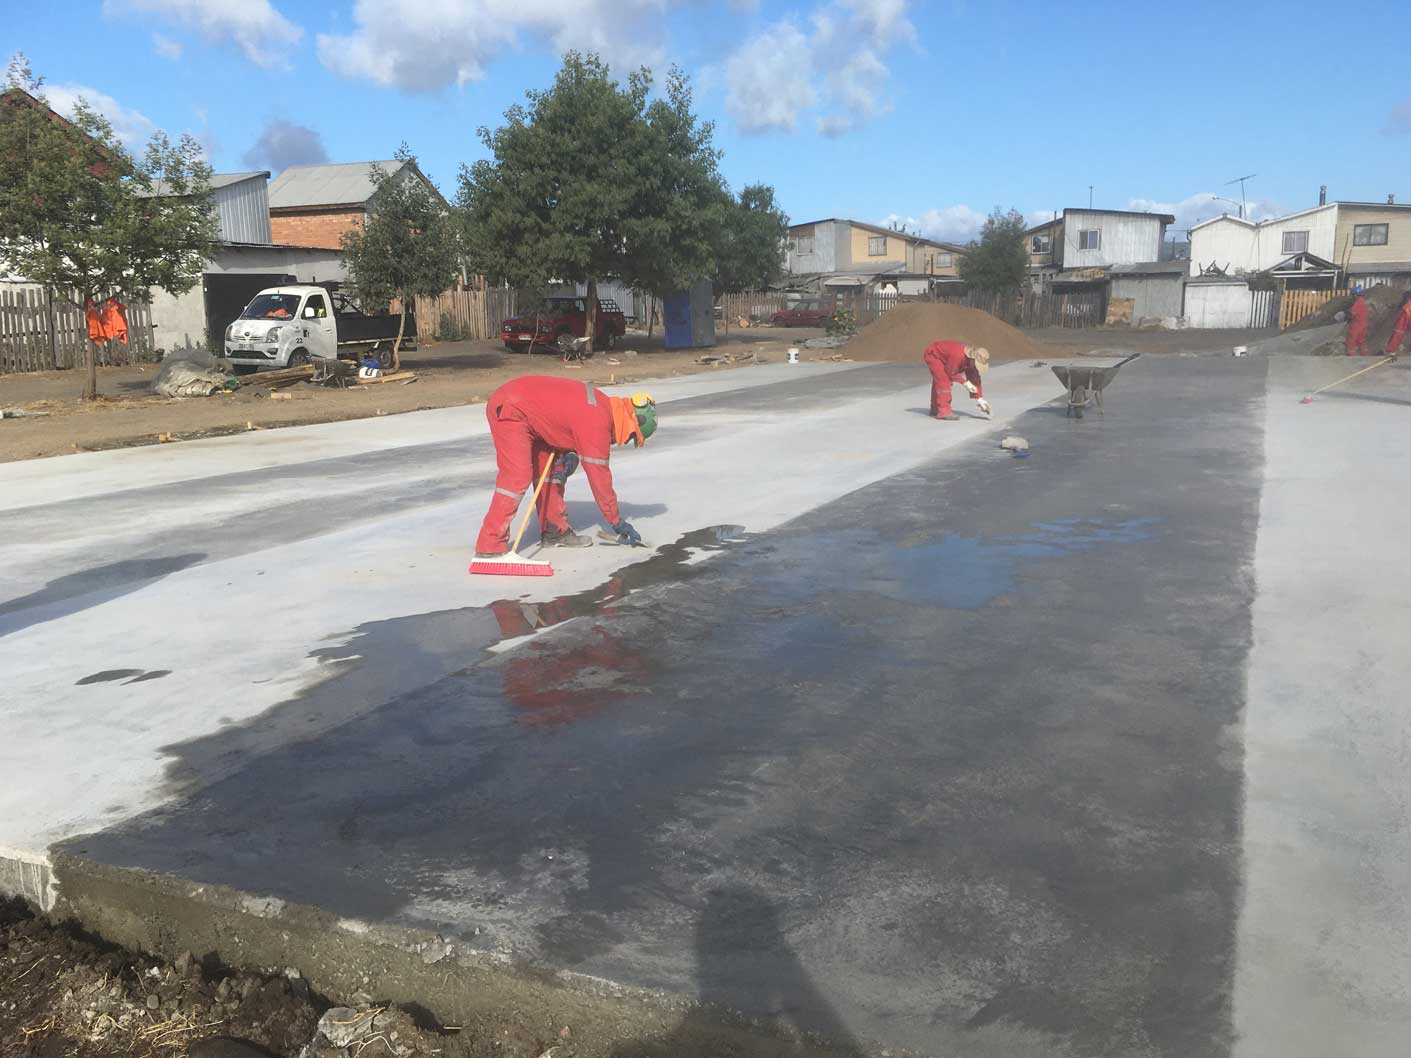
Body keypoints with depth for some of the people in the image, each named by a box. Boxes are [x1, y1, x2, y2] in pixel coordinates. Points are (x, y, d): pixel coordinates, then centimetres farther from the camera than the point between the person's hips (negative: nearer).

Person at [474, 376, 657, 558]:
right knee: (517, 476, -18)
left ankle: (555, 532, 22)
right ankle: (490, 547, -17)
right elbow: (598, 476, -17)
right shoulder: (597, 422, -22)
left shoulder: (603, 405, 6)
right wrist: (617, 522, -8)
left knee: (550, 470, 12)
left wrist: (571, 454, -2)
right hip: (508, 409, -10)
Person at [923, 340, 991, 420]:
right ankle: (943, 412, -16)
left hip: (942, 357, 9)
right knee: (944, 382, -17)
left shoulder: (972, 361, -12)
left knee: (938, 381, 20)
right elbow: (951, 372, -27)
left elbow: (974, 379, -6)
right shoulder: (958, 355, -38)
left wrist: (979, 398, -9)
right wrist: (965, 382, -28)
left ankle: (935, 409, 35)